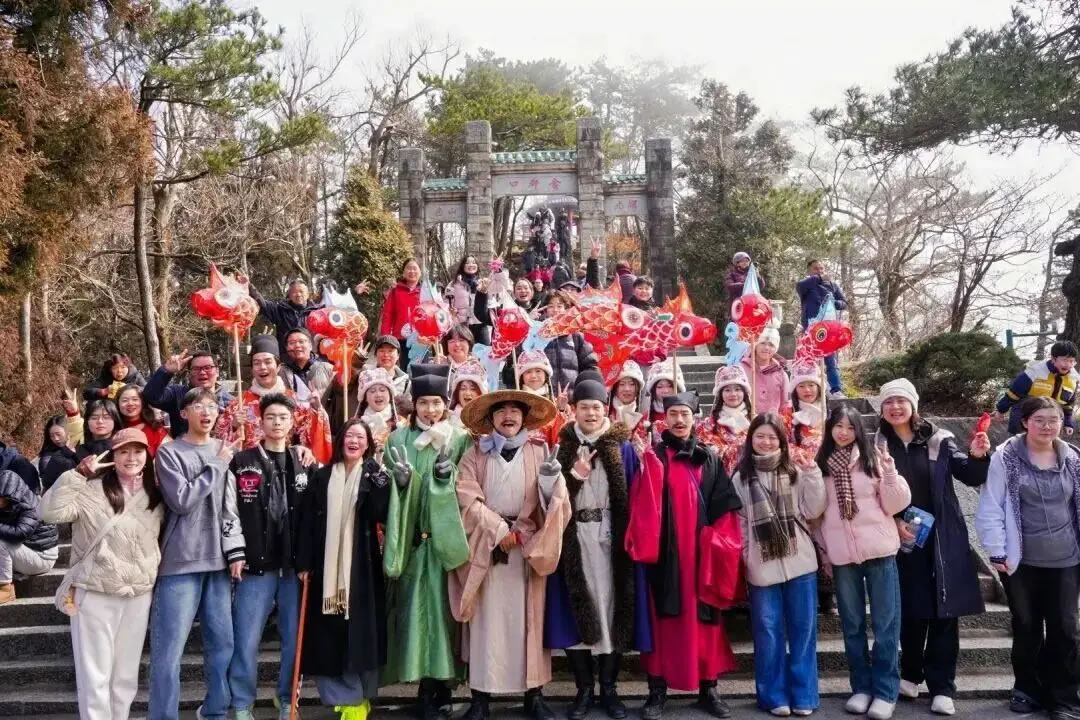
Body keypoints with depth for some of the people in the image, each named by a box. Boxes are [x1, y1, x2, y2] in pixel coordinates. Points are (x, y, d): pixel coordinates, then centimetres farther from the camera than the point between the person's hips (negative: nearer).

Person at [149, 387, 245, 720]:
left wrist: (235, 551, 3)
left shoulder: (225, 451, 12)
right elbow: (181, 500, -12)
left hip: (218, 561, 4)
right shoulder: (169, 452, 0)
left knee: (222, 642, 8)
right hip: (181, 562, -4)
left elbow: (231, 507, 11)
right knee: (169, 648, -2)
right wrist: (216, 466, -8)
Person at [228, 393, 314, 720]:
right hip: (255, 563, -2)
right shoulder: (242, 462, 2)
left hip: (296, 564, 2)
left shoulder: (305, 463, 10)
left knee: (294, 639, 7)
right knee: (246, 641, 1)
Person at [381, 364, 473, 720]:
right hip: (411, 538, 1)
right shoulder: (399, 439, 6)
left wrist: (449, 477, -17)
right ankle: (428, 688, 9)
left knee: (441, 605, 0)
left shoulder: (461, 439, 3)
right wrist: (400, 478, -15)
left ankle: (438, 682, 13)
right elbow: (391, 491, 6)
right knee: (416, 606, 0)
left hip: (445, 537, -1)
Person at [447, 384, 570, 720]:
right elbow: (467, 498, -5)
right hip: (485, 546, 0)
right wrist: (499, 531, -11)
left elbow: (553, 502, -1)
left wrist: (551, 480, -22)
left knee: (528, 619, 5)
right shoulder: (475, 454, 4)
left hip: (528, 547, 0)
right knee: (487, 621, 2)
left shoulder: (539, 452, 4)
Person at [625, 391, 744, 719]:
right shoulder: (653, 457, 3)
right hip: (665, 551, -2)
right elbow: (644, 506, -9)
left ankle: (708, 689, 19)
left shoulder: (710, 459, 10)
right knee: (663, 618, 2)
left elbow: (725, 507, 6)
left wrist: (714, 541, -4)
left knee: (704, 619, 7)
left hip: (701, 552, 2)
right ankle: (657, 691, 11)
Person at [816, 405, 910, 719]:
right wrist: (823, 552, 9)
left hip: (879, 550, -1)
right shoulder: (821, 464, 3)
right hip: (841, 554, 2)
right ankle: (861, 687, 22)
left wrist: (890, 472, -16)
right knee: (852, 625, 11)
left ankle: (885, 690, 13)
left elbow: (894, 505, -2)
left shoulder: (873, 459, 0)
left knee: (885, 624, 3)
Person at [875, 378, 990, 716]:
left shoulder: (938, 440, -2)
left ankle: (942, 686, 14)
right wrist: (893, 523, -14)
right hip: (902, 539, 0)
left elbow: (970, 476, 1)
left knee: (944, 611, 4)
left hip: (943, 538, 0)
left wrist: (978, 457, -19)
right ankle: (911, 673, 29)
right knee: (911, 610, 10)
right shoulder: (876, 445, -3)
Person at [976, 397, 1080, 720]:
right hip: (1020, 561, -2)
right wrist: (997, 551, -10)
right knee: (1026, 628, 11)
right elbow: (990, 508, -8)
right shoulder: (1006, 458, -8)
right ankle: (1026, 689, 28)